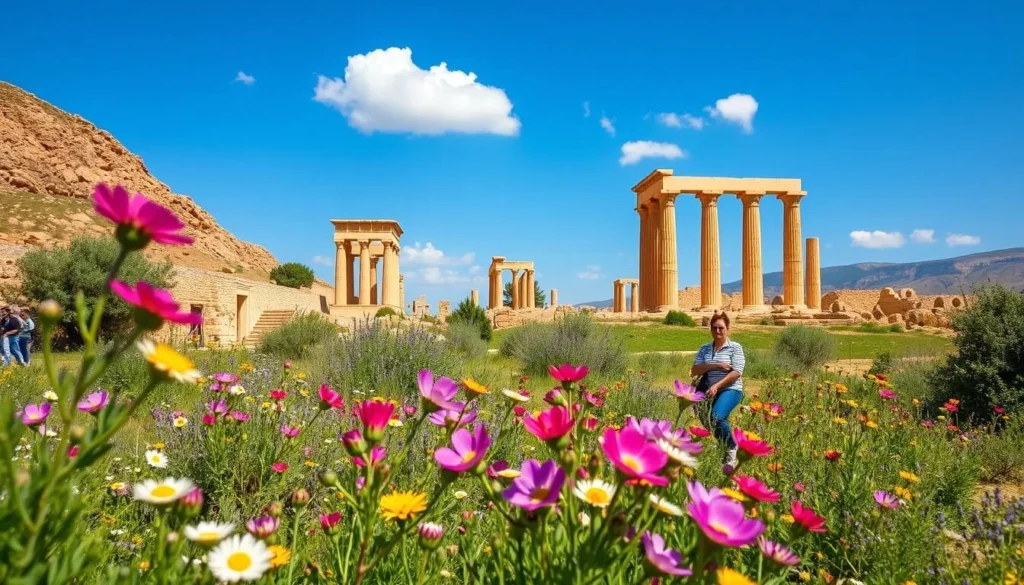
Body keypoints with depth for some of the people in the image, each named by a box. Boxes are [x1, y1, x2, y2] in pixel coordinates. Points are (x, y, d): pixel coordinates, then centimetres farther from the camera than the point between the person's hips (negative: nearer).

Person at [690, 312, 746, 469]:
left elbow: (736, 373, -10)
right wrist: (715, 365, -12)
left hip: (730, 390, -5)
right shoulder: (705, 348, 13)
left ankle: (732, 449, -7)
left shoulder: (735, 347, 1)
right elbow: (694, 370, 2)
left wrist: (717, 386, -20)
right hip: (710, 390, 5)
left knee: (716, 417, -29)